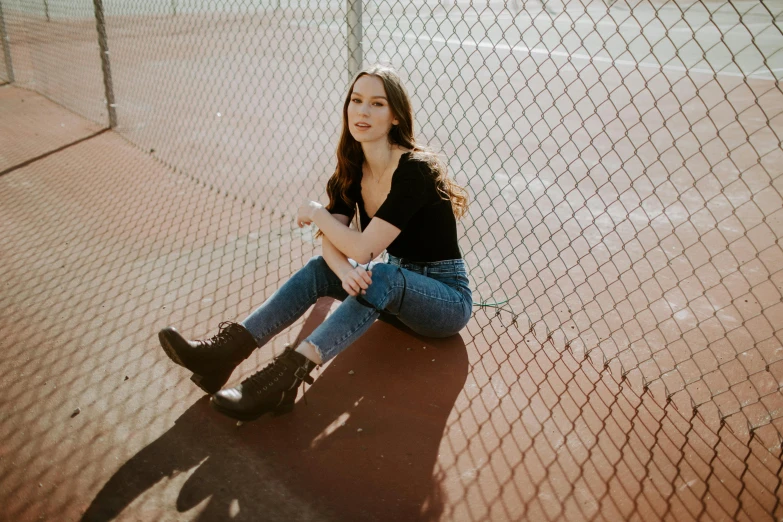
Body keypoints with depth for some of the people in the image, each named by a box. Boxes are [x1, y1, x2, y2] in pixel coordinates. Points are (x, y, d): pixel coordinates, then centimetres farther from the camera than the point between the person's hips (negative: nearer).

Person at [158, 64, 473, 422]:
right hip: (396, 279, 7)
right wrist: (343, 269, -33)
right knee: (319, 270, -14)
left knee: (380, 277, -35)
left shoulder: (415, 170, -25)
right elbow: (331, 241, -10)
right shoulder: (353, 168, -1)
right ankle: (222, 354, -23)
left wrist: (315, 213, -13)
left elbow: (363, 249, -29)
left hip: (448, 299, -6)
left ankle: (281, 380, -45)